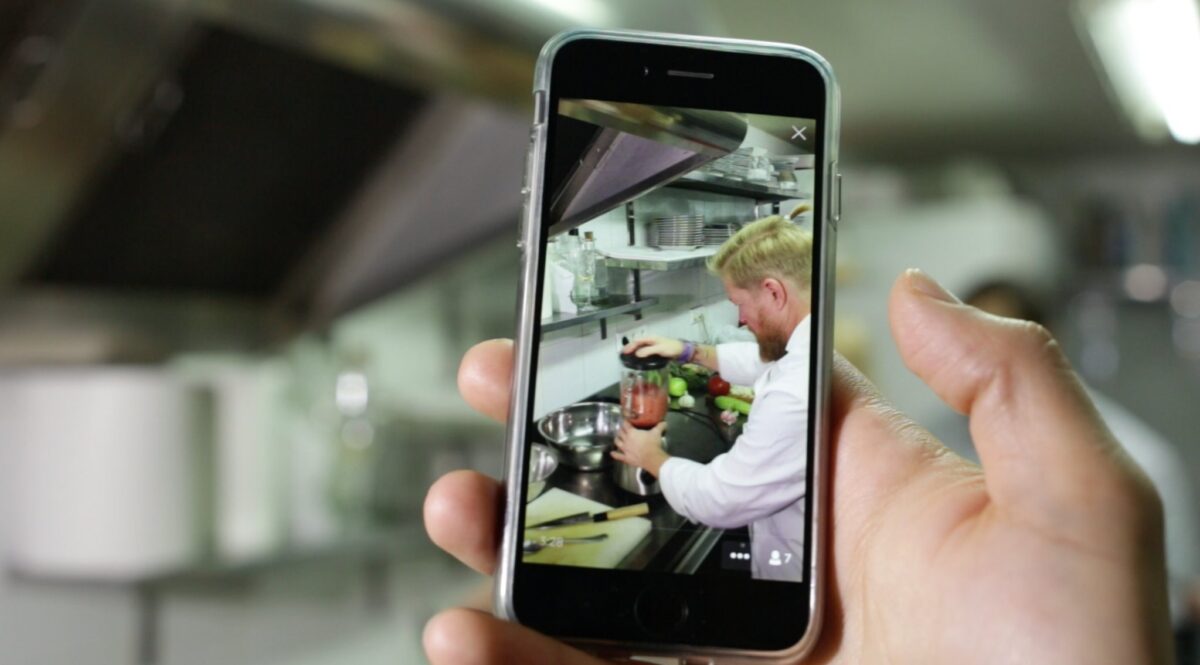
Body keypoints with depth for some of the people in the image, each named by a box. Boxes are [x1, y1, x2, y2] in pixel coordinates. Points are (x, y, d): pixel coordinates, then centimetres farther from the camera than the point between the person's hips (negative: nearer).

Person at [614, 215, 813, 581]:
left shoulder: (800, 394, -34)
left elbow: (716, 500, -24)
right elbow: (764, 360, 20)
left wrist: (651, 458, -7)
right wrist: (689, 352, 15)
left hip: (798, 569, -8)